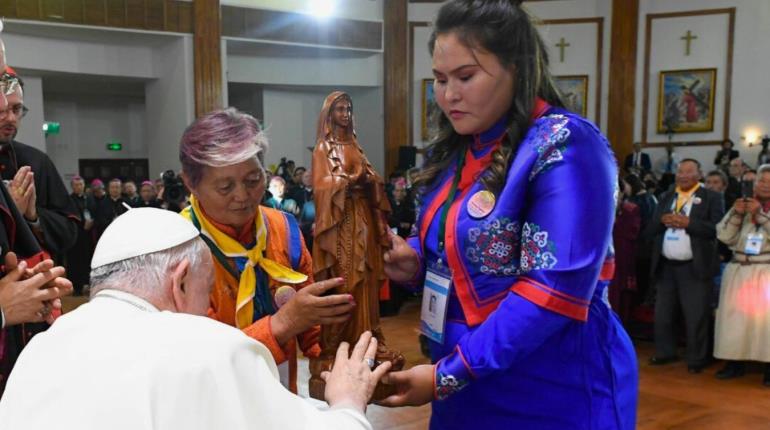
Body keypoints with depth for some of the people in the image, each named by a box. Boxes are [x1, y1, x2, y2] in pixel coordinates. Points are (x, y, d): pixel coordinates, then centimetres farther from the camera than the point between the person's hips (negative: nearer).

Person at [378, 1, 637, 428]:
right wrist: (415, 260, -4)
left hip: (550, 393, -7)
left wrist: (448, 374, -23)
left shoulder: (564, 145, -17)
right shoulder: (453, 150, 6)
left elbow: (555, 290, -24)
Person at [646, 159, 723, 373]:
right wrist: (663, 220, -10)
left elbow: (717, 228, -14)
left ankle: (697, 359, 10)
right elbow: (651, 230, 10)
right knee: (663, 314, 12)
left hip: (694, 267, -5)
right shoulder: (666, 197, 14)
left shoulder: (711, 197, -2)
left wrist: (688, 223, -19)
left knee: (696, 317, 0)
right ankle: (665, 352, 25)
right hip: (666, 266, 5)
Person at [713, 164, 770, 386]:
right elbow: (725, 237, 3)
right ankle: (735, 361, 16)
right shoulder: (741, 205, 10)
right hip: (738, 270, 3)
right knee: (735, 316, 5)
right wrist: (736, 214, -8)